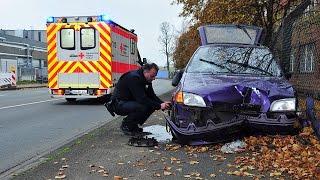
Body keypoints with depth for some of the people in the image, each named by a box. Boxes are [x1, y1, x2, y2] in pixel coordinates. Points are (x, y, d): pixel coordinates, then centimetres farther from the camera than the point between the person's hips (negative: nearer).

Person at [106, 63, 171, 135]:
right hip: (119, 104, -9)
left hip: (130, 102, 9)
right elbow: (142, 99, -32)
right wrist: (159, 106, -29)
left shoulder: (147, 80, 2)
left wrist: (162, 103, -13)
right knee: (142, 107, -32)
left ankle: (133, 124, 7)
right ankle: (126, 125, -8)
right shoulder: (134, 78, -26)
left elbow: (152, 96, 6)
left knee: (152, 106, -6)